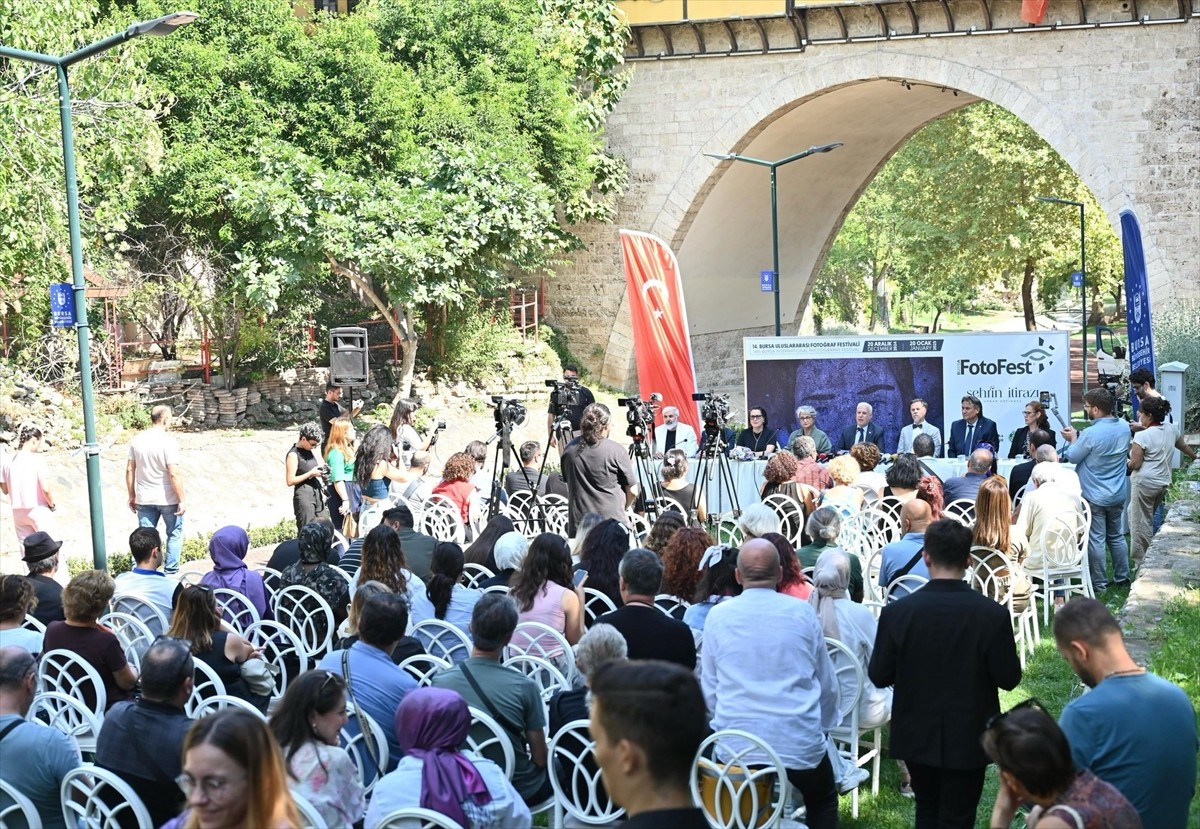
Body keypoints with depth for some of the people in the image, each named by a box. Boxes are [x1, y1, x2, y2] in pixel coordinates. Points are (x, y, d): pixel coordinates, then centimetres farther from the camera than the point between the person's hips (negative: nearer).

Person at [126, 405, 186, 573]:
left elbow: (129, 470, 4)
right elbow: (174, 474, -19)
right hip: (167, 499, -4)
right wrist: (181, 500, -12)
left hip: (144, 499, 4)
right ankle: (171, 571, 13)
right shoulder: (168, 442, -16)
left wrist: (132, 496, 13)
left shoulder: (136, 441, 0)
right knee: (174, 534, 13)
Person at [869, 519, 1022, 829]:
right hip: (968, 738, -1)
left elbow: (878, 676, -8)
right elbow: (1009, 678, -10)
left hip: (916, 736, 2)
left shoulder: (896, 612, -15)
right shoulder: (992, 614, -18)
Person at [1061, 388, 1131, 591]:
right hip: (1118, 496, 7)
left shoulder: (1091, 434, -25)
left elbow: (1072, 457, -11)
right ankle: (1122, 578, 26)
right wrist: (1079, 437, 12)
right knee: (1117, 537, 19)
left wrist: (1073, 439, 7)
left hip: (1094, 496, -7)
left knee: (1096, 540, 4)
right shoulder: (1124, 428, -1)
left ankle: (1099, 583, 11)